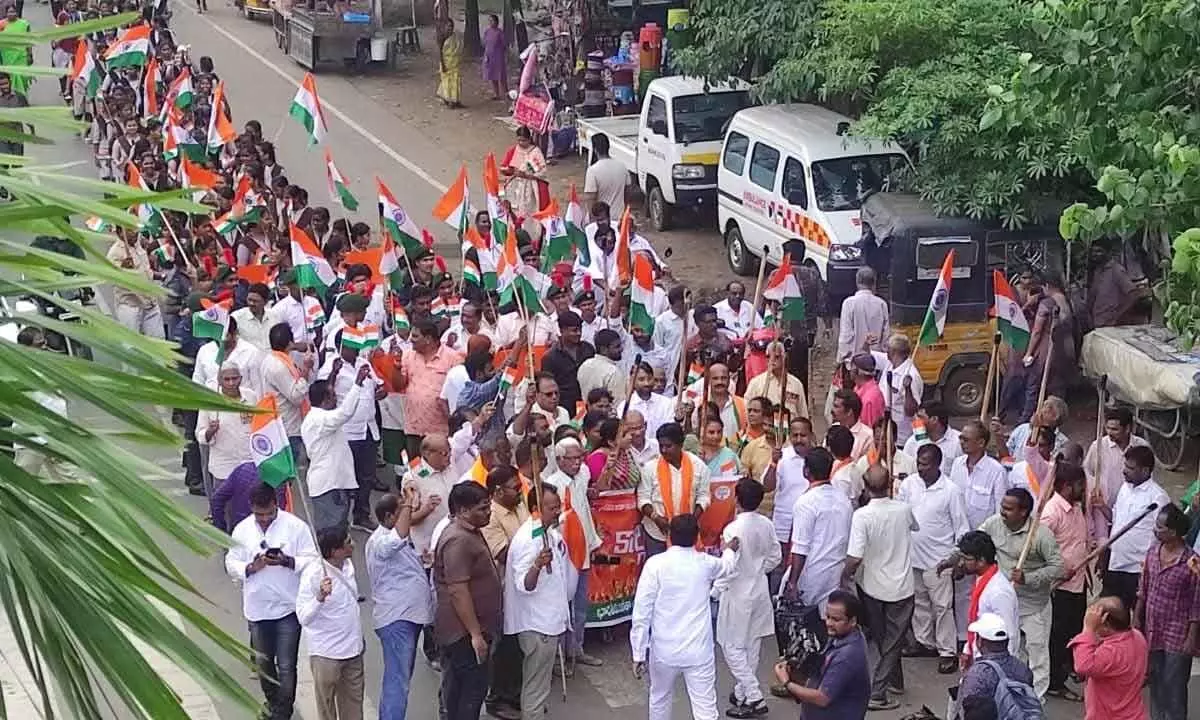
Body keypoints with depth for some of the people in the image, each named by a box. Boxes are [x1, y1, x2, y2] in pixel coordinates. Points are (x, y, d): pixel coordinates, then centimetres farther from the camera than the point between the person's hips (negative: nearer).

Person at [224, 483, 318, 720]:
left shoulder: (295, 526, -9)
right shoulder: (242, 530, 1)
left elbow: (312, 560, -8)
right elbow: (231, 564, 3)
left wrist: (287, 561, -25)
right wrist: (251, 568, -17)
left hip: (288, 608, -4)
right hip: (257, 608, 4)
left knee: (286, 665, -2)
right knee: (263, 662, 19)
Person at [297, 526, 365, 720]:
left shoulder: (347, 565, 1)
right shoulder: (313, 574, -22)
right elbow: (303, 617, -25)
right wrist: (320, 597, -43)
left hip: (353, 650, 7)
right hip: (327, 655, -7)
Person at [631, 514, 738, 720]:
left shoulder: (655, 564, -9)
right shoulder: (705, 563, 1)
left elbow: (641, 613, -11)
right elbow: (726, 566, 28)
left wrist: (639, 654, -4)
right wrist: (730, 550, 51)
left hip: (664, 650, 0)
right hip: (699, 651, 0)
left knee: (660, 698, 24)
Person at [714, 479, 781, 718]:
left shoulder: (733, 530, -24)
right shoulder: (766, 524, -4)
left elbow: (729, 568, -22)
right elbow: (775, 557, 6)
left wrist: (714, 591, -8)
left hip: (738, 594, -7)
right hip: (760, 591, 7)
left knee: (732, 647, 3)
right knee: (752, 645, 18)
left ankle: (754, 698, -2)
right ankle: (742, 692, 30)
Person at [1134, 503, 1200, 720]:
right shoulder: (1153, 551, -1)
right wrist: (1137, 618, 12)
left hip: (1177, 635, -6)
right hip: (1153, 629, 6)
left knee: (1174, 686, 3)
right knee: (1156, 681, 18)